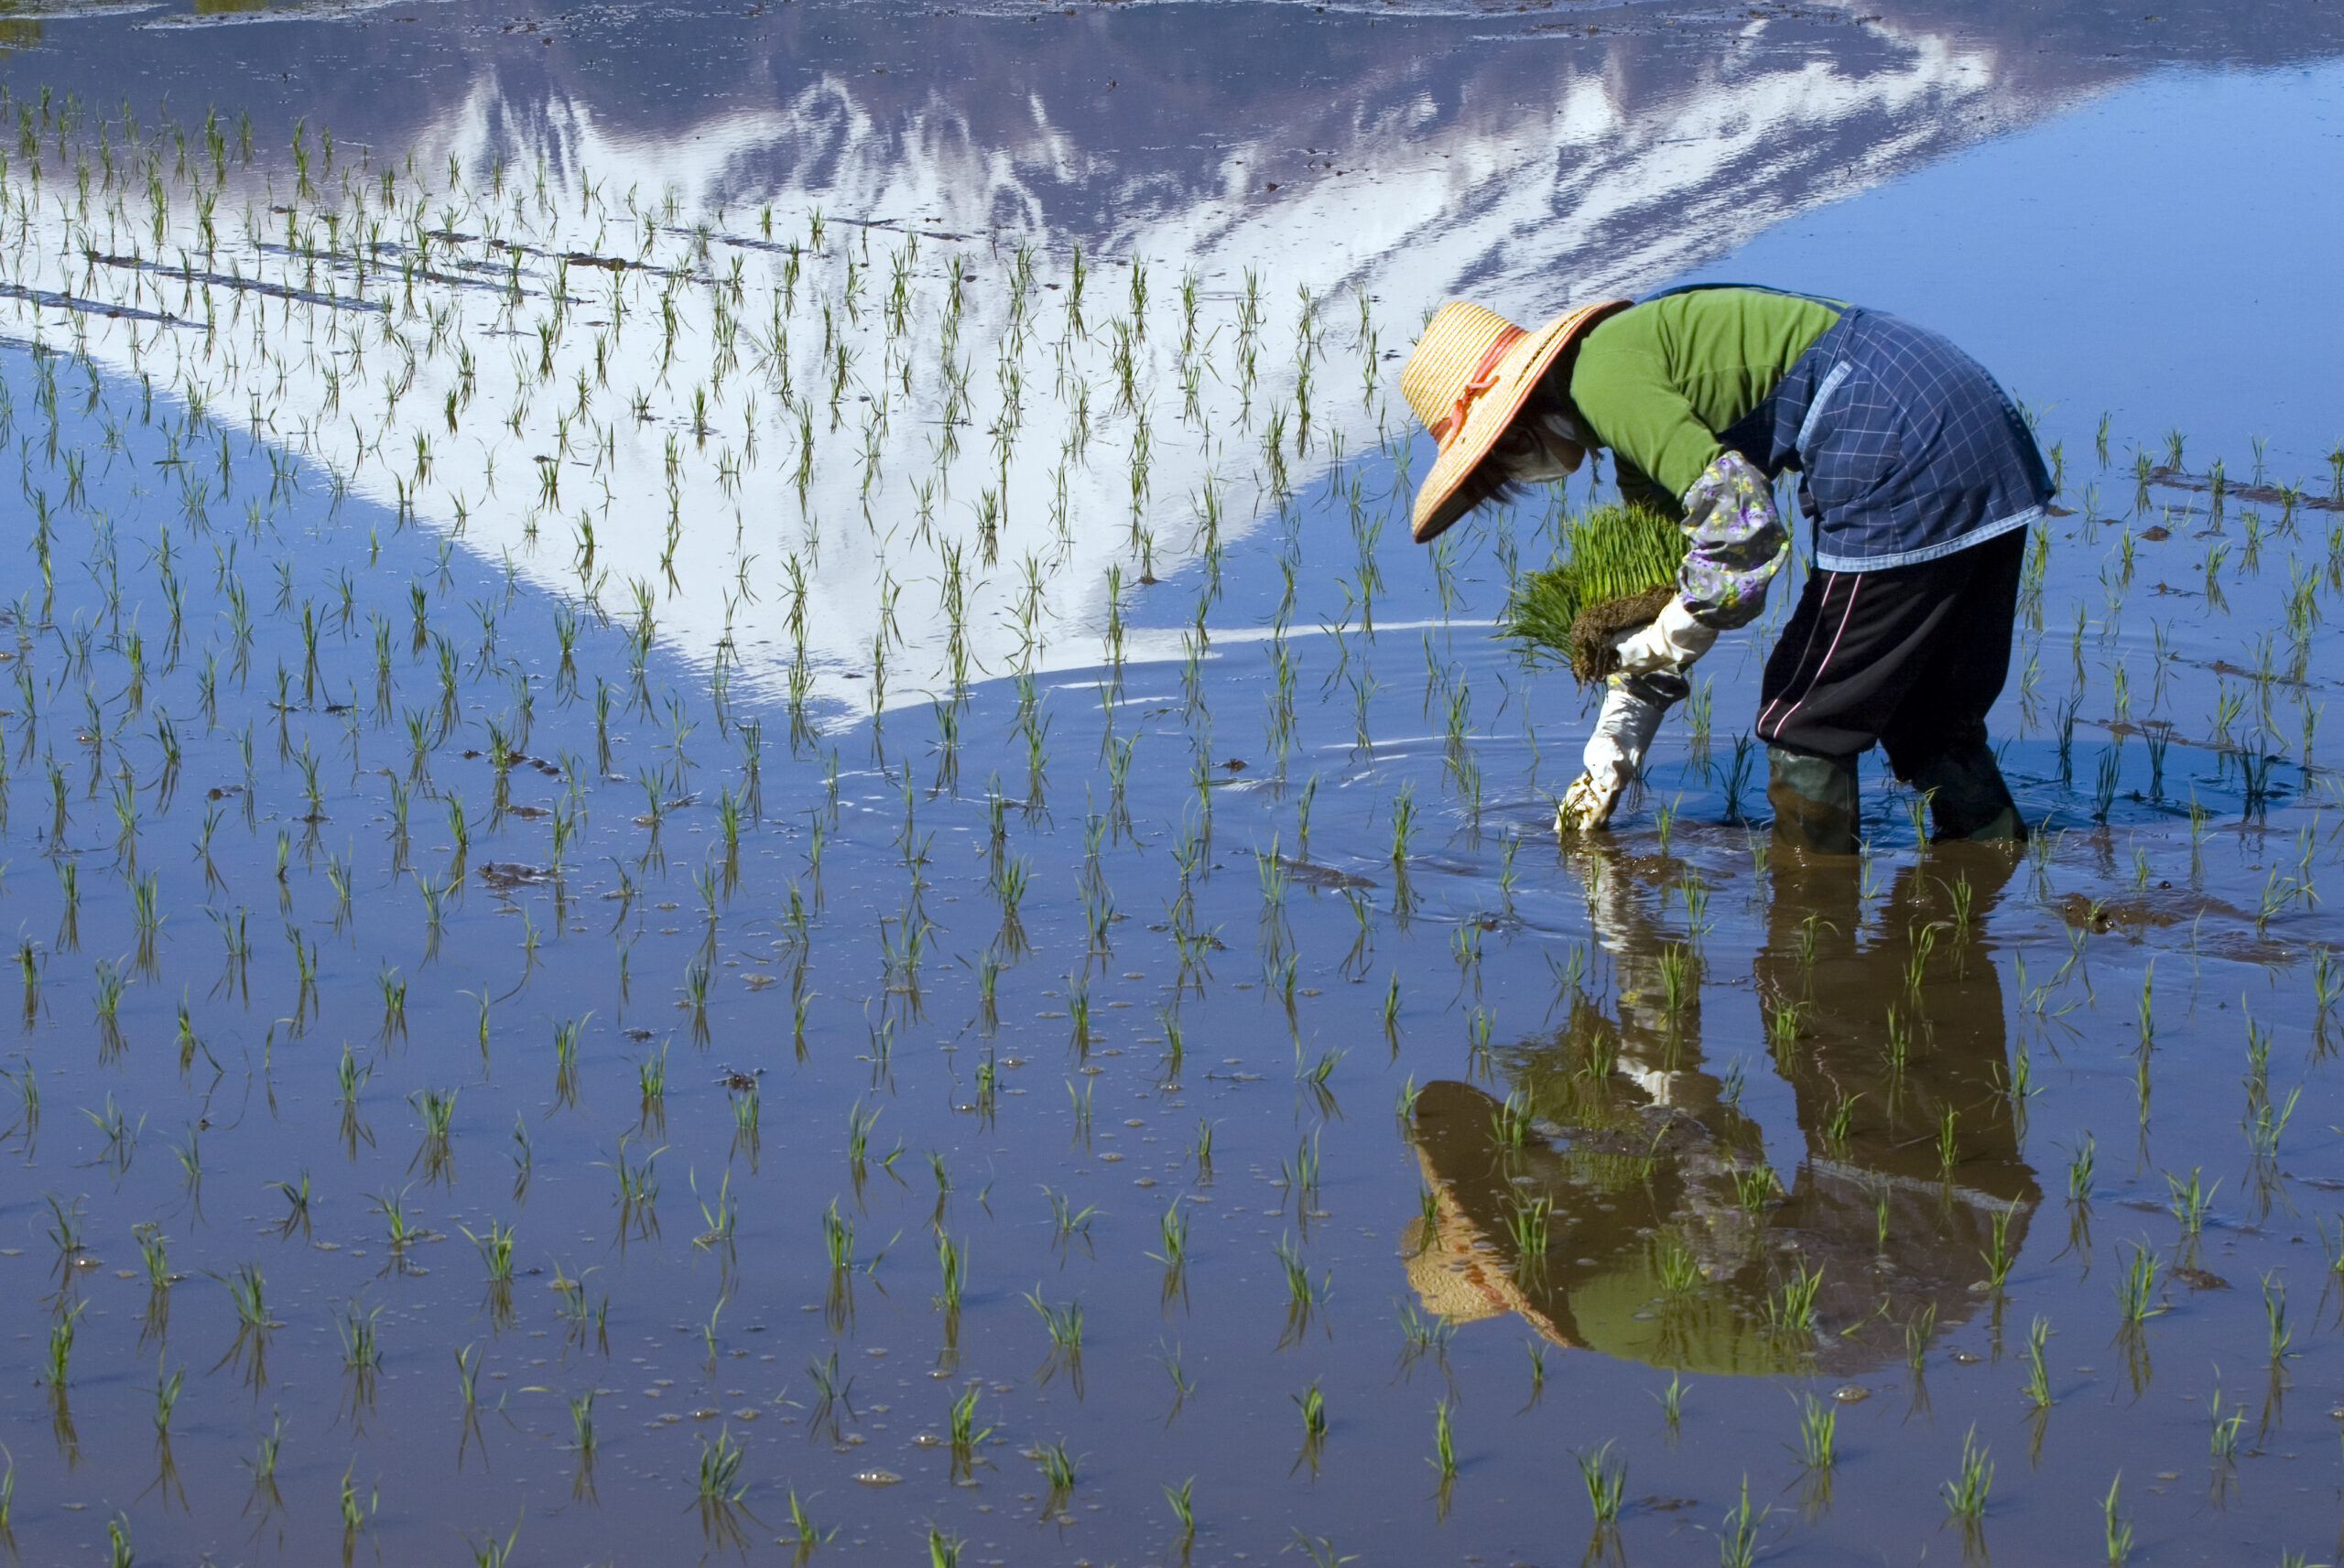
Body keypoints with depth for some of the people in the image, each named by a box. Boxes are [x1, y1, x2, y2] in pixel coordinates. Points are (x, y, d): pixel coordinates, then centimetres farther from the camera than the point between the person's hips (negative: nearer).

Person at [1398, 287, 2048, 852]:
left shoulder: (1603, 380, -8)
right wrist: (1609, 759, 34)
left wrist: (1689, 617, -8)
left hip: (1901, 458, -10)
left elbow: (1731, 499, -22)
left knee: (1803, 719, 5)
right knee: (1930, 716, 22)